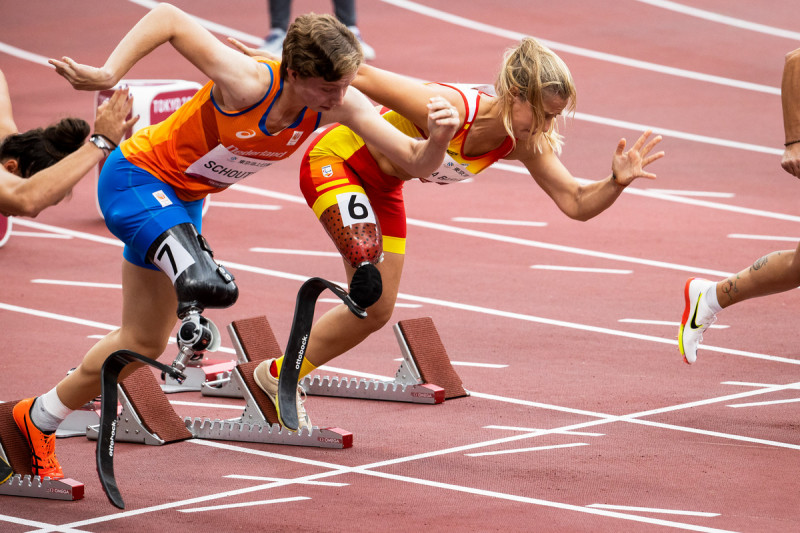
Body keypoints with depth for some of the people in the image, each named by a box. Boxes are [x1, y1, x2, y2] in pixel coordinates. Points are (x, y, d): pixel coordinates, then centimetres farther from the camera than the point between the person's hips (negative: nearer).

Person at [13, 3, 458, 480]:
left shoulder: (340, 104, -20)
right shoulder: (249, 83, -36)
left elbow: (415, 161, -20)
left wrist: (439, 139, -41)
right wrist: (108, 74, -38)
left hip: (184, 200, 6)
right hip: (137, 177, -6)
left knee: (144, 343, 16)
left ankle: (38, 419, 29)